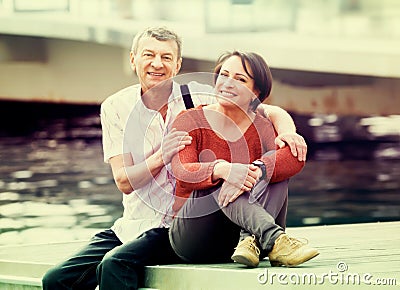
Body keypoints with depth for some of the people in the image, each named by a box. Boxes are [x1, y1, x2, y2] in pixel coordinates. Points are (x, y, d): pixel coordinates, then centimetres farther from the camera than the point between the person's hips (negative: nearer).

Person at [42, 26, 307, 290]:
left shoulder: (198, 97, -5)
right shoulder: (116, 107, 1)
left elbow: (272, 112, -4)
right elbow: (124, 182, -5)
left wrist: (287, 131, -28)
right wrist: (161, 157, -24)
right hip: (133, 225, 4)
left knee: (115, 264, -29)